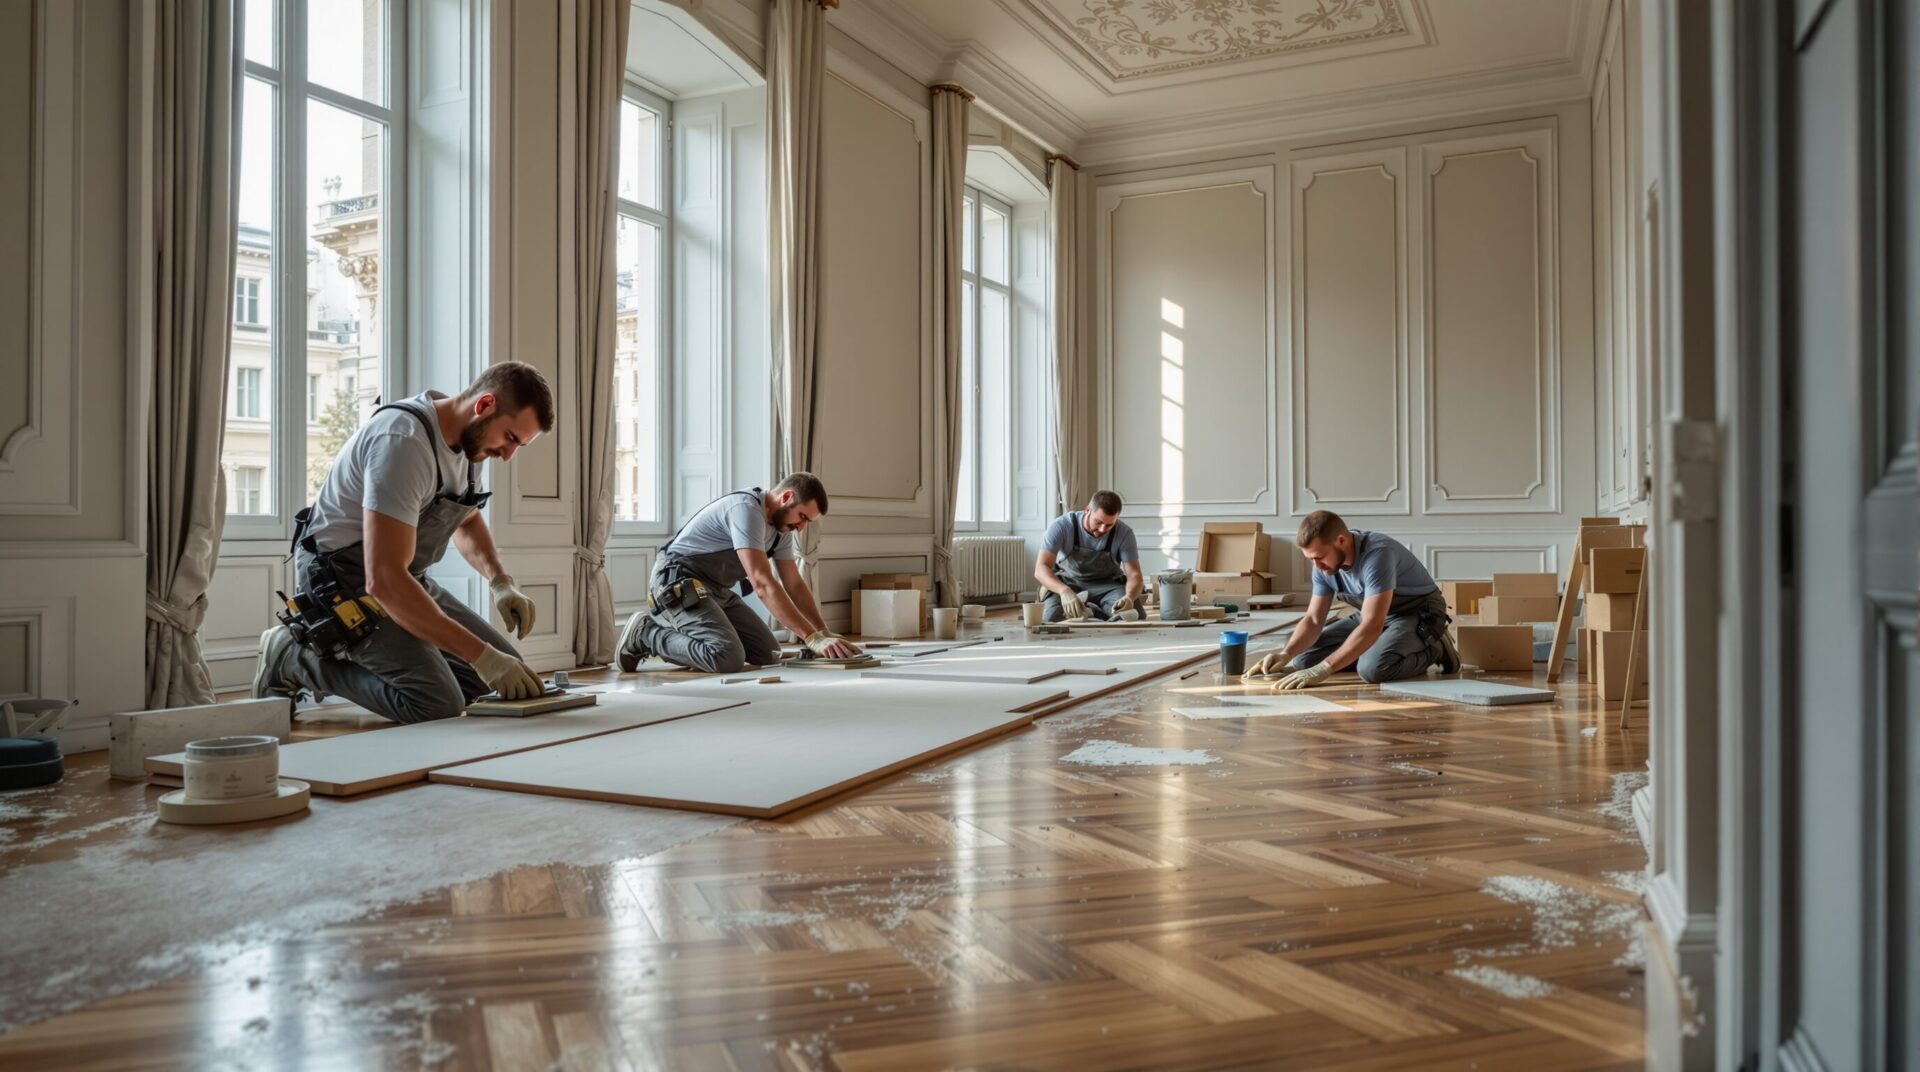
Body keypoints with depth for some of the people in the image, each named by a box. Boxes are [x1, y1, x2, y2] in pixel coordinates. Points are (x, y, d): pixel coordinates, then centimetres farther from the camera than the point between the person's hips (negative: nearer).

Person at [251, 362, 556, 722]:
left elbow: (467, 520, 20)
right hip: (340, 580, -9)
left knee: (505, 667, 1)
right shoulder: (403, 440, -29)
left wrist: (500, 582, 0)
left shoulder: (468, 436, -1)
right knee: (441, 705, -22)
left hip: (404, 577, 9)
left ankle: (354, 654, 13)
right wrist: (483, 656, -33)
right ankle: (294, 656, -2)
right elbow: (384, 580, -35)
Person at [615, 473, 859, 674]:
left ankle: (673, 630, 13)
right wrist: (813, 638, -33)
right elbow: (762, 584, -31)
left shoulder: (781, 527, 6)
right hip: (678, 584, -10)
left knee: (768, 655, 0)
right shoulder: (746, 509, -24)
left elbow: (795, 585, 10)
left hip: (717, 591, 10)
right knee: (728, 658, -28)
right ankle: (645, 633, -5)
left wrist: (825, 634, -3)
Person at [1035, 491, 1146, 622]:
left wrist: (1129, 597, -44)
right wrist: (1064, 591, -51)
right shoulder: (1062, 526, -24)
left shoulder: (1124, 532, -19)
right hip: (1069, 583, -1)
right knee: (1052, 617, -31)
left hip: (1107, 584, 1)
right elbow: (1040, 569, -30)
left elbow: (1134, 574, -18)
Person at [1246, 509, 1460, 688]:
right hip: (1374, 615, 7)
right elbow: (1313, 619, -4)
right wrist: (1285, 654, -24)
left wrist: (1322, 670, -45)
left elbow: (1372, 626, -40)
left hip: (1418, 613, -7)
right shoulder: (1324, 564, -10)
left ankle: (1433, 650, -5)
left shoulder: (1377, 553, -34)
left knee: (1372, 669, -35)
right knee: (1303, 657, -4)